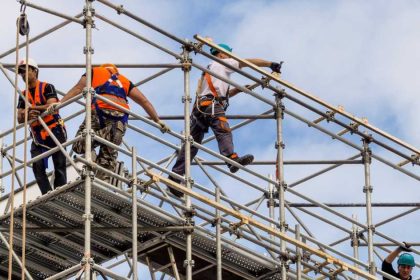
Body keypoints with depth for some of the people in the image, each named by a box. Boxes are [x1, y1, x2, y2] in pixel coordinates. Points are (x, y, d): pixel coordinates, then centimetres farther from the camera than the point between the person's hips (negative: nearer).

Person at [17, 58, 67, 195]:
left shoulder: (47, 87, -1)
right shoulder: (23, 95, 13)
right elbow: (20, 119, 5)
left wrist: (31, 108, -20)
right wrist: (28, 115, -19)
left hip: (55, 131, -5)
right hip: (38, 135, 5)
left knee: (59, 165, -4)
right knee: (37, 166, -10)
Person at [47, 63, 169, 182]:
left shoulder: (95, 72, 26)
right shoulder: (124, 81, 32)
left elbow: (78, 88, 10)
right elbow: (144, 101, 23)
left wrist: (61, 102, 2)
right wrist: (157, 121, 23)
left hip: (100, 111, -3)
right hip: (120, 118, 3)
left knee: (79, 146, 1)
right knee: (108, 157, 8)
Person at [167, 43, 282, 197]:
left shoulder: (209, 69, 40)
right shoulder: (222, 63, 16)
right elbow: (249, 62, 13)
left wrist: (239, 89, 32)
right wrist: (271, 64, 17)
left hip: (199, 108, 9)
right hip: (212, 105, -9)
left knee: (192, 143, 4)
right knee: (223, 131, -30)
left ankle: (175, 177, -1)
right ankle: (232, 159, -55)